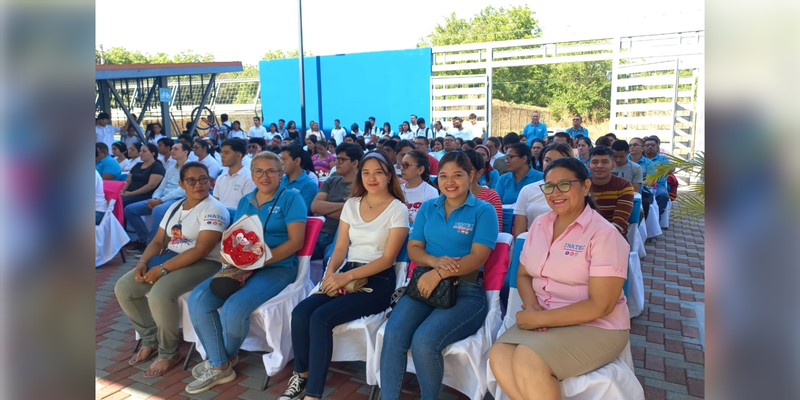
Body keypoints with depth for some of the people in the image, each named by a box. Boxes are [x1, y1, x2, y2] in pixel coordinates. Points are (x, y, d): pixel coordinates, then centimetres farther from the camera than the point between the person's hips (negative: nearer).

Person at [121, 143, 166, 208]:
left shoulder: (157, 167, -2)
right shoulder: (137, 165, 23)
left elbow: (151, 185, -15)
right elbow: (127, 182, 22)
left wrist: (131, 194, -17)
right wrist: (122, 191, -2)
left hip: (145, 196, -7)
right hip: (129, 194, 7)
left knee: (121, 203, -32)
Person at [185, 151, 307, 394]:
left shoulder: (291, 199, -3)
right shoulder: (244, 202, 16)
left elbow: (295, 242, -12)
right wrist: (234, 262, -8)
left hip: (278, 268, -6)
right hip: (243, 267, 6)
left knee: (233, 308, -27)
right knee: (198, 299, -15)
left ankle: (228, 356, 8)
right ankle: (220, 367, -2)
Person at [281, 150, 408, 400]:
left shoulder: (398, 209, -5)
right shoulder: (351, 204, 11)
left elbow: (387, 259, -11)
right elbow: (340, 248, 10)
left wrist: (347, 276, -20)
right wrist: (331, 273, -12)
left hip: (378, 282, -5)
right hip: (346, 276, 5)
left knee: (321, 318, -26)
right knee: (300, 313, -19)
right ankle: (302, 375, 4)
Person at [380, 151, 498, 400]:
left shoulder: (483, 210, 1)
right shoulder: (427, 208, 14)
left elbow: (477, 257, -9)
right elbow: (413, 248, 11)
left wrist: (439, 274, -21)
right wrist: (435, 261, -11)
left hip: (466, 292, -4)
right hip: (426, 285, 4)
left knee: (424, 341, -27)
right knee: (393, 333, -24)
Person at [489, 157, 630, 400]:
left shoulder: (604, 234, -13)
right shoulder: (539, 225, 7)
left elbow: (600, 306, -18)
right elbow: (524, 275, 13)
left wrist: (539, 319, -19)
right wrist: (531, 306, -9)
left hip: (595, 327, -5)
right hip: (543, 320, 6)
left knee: (528, 360, -29)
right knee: (499, 356, -21)